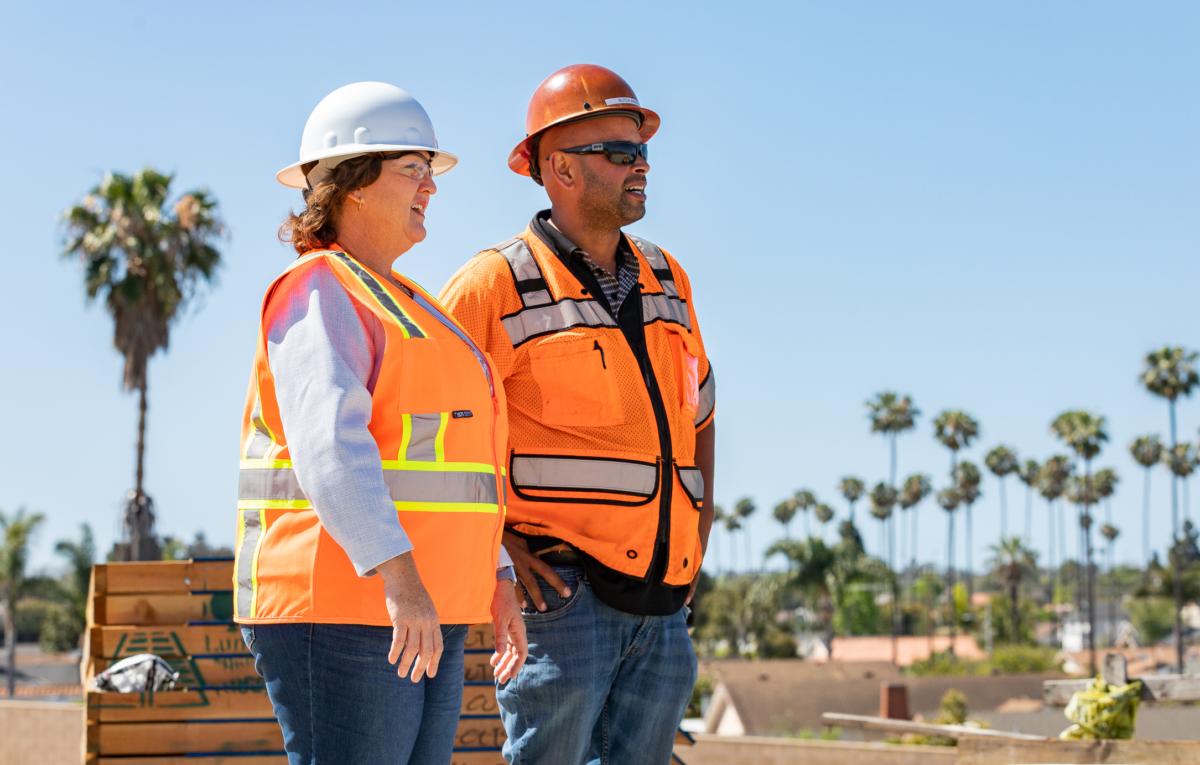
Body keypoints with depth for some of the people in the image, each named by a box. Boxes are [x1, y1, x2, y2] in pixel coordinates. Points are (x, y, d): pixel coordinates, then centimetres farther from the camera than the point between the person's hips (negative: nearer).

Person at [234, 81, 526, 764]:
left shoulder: (403, 307, 23)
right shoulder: (321, 293, -8)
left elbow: (448, 466, 26)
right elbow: (330, 443, -24)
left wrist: (497, 579, 19)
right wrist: (397, 572, -34)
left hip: (422, 617, 9)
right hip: (337, 608, -9)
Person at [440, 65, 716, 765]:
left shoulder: (665, 278, 14)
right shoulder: (499, 284, -6)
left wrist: (700, 522, 18)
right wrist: (495, 539, -9)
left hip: (662, 602, 6)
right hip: (564, 594, -6)